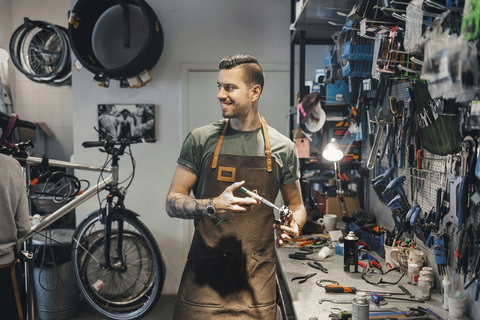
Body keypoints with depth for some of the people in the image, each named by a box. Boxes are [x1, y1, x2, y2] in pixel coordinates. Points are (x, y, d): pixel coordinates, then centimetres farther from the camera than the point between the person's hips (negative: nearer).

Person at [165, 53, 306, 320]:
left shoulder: (282, 148, 3)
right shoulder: (200, 140, 0)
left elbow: (295, 205, 15)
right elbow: (172, 202, 0)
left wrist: (292, 225, -9)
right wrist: (212, 206, -19)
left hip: (257, 277, 1)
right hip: (205, 270, 0)